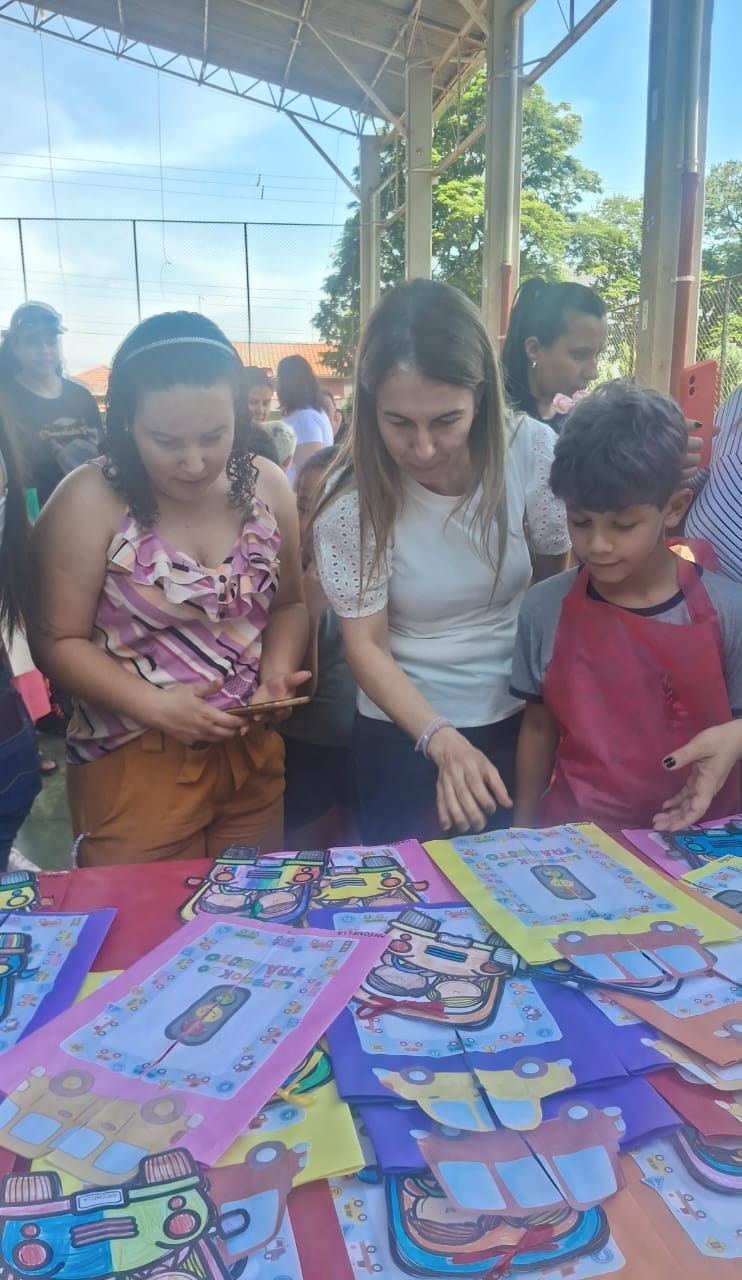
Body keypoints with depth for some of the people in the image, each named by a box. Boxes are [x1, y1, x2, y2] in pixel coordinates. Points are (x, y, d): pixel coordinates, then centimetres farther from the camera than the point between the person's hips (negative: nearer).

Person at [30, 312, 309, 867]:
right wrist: (152, 704, -22)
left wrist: (277, 672, -11)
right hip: (134, 761, -3)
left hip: (255, 751, 4)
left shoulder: (266, 486, -1)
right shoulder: (89, 503, -14)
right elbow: (59, 640, -10)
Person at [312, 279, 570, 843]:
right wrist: (442, 741, -29)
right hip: (404, 734, -2)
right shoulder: (353, 499, -21)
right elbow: (367, 647, -15)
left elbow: (562, 576, -1)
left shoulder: (532, 449, -16)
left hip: (520, 719, 3)